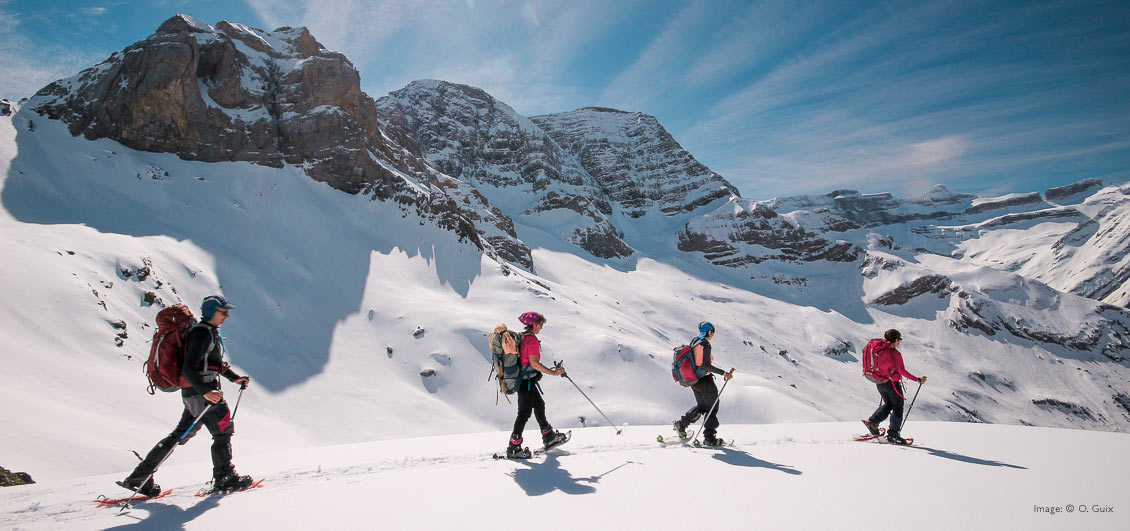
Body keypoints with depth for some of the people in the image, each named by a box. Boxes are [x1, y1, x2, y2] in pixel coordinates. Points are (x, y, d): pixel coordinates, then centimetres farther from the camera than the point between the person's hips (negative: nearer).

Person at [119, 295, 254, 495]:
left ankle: (140, 477, 17)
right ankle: (224, 478, 12)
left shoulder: (210, 332, 16)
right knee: (223, 431, 1)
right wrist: (205, 391, -31)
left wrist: (235, 378, 22)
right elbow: (188, 368, -24)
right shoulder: (202, 333, -16)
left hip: (197, 391, 10)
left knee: (181, 434, 14)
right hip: (200, 392, -10)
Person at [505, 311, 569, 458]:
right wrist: (553, 372, -22)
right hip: (527, 381, -10)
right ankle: (514, 447, 5)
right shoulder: (532, 339, -19)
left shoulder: (521, 337, 9)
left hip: (522, 379, 10)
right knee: (524, 413, -2)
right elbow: (534, 363, -26)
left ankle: (549, 437, 32)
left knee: (539, 405, 20)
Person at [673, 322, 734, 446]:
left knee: (701, 406, 23)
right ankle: (710, 438, 7)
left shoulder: (693, 341, 6)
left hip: (694, 379, 8)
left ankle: (681, 424, 15)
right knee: (712, 408, 5)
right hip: (705, 380, -8)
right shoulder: (705, 344, -19)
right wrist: (724, 373, -24)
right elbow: (705, 365, -24)